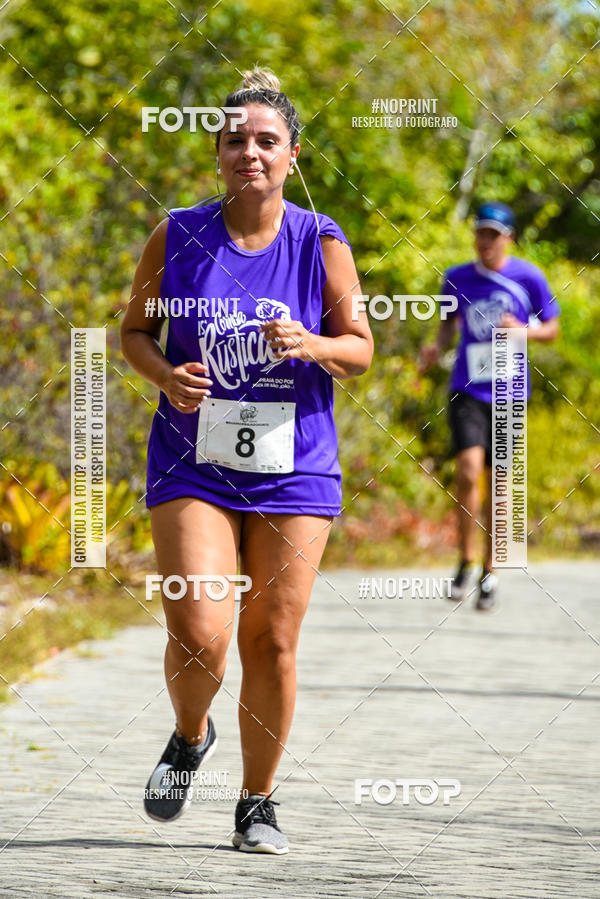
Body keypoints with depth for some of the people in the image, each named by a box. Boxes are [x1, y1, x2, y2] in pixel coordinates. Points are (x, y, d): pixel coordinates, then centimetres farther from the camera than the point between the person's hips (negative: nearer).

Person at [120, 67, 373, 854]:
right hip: (193, 467, -1)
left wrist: (311, 346, -18)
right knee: (199, 634, -14)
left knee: (272, 642, 3)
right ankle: (190, 739, 19)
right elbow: (134, 329, 9)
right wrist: (164, 376, -12)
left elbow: (360, 350, 4)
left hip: (294, 471, 1)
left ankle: (258, 804, 20)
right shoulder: (177, 237, -2)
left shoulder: (322, 244, -3)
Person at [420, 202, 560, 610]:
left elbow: (552, 328, 6)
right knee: (469, 469, -18)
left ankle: (489, 573, 17)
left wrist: (521, 330, -14)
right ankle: (466, 562, -4)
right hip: (467, 389, 0)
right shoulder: (457, 278, 4)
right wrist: (438, 346, -1)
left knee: (496, 481, 3)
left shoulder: (529, 278, -2)